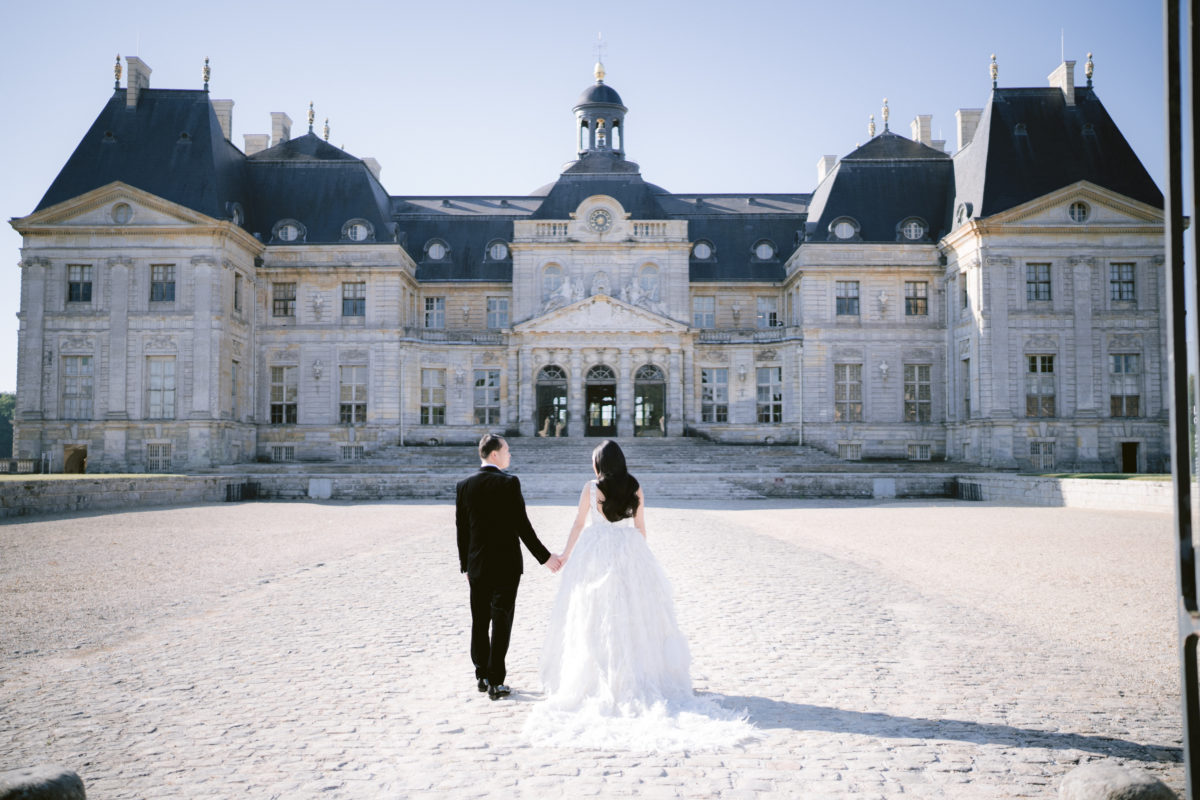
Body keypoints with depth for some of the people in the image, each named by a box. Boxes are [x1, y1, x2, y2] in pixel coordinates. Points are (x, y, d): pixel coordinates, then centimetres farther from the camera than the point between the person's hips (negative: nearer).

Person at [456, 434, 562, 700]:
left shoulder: (464, 486, 1)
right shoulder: (509, 483, -12)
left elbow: (461, 529, 6)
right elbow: (522, 526, -13)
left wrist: (466, 564, 16)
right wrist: (544, 556, -5)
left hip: (477, 566, 4)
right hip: (506, 565, -4)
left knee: (479, 622, 14)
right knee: (501, 622, 1)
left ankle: (481, 676, 22)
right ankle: (495, 682, 1)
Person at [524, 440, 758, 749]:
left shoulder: (591, 488, -5)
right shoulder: (636, 489, 2)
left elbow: (579, 524, 0)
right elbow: (640, 527, 7)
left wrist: (566, 554, 13)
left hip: (595, 553, -2)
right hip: (629, 551, 2)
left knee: (595, 621, 4)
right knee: (634, 617, 8)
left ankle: (596, 681, 6)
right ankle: (643, 679, 10)